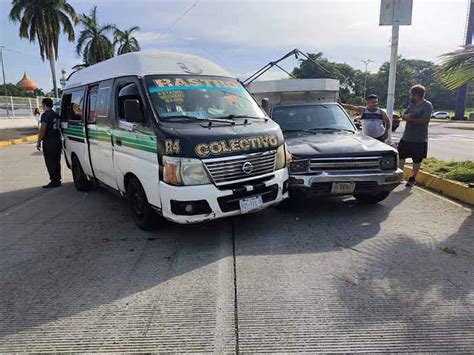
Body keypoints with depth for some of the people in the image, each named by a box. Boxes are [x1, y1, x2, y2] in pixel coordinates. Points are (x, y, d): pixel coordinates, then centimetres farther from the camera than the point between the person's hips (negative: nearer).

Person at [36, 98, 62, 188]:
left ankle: (54, 181, -5)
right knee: (56, 162, 12)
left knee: (50, 162, -4)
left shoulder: (45, 115, -11)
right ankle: (57, 180, 18)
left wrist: (39, 142, -10)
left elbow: (42, 130, -16)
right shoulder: (56, 114, 15)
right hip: (57, 140, 8)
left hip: (49, 142, -8)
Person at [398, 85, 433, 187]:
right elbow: (403, 116, 5)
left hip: (419, 139, -6)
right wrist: (408, 115, -17)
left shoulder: (427, 105, -12)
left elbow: (426, 120, -21)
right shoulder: (411, 104, 9)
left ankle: (413, 178, 20)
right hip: (406, 137, 6)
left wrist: (411, 119, -15)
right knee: (401, 156, 10)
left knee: (417, 160, 7)